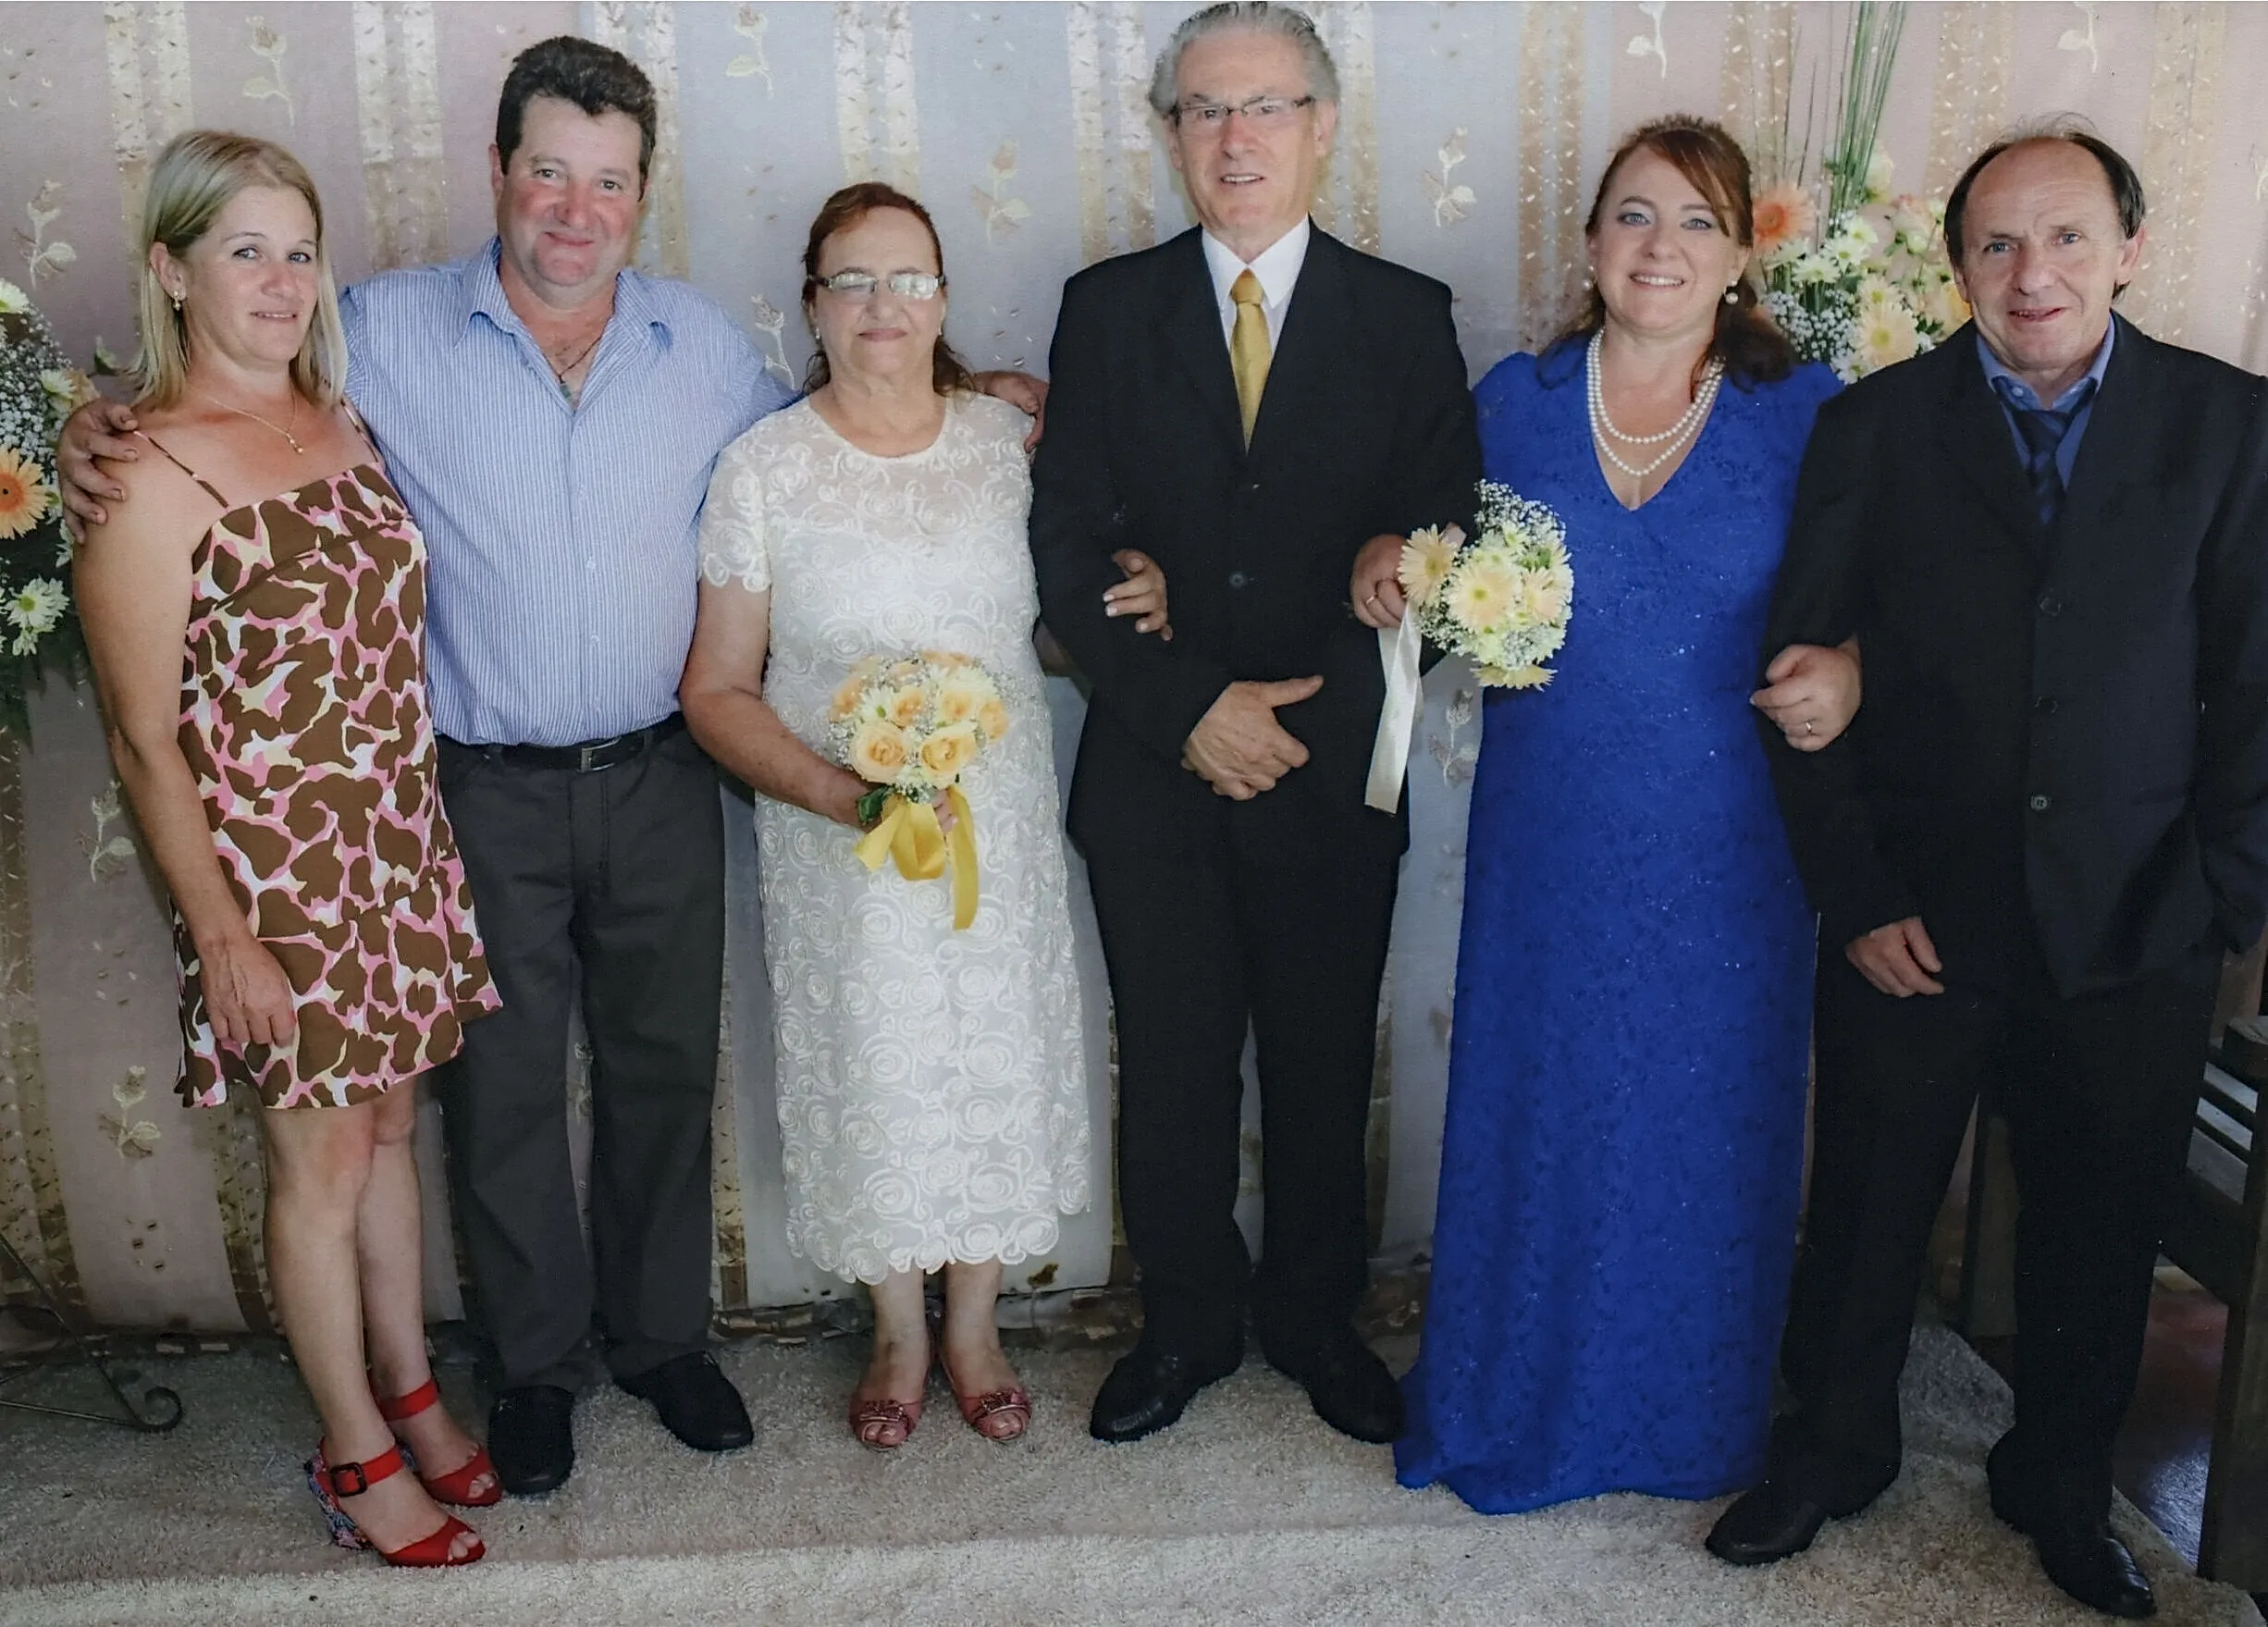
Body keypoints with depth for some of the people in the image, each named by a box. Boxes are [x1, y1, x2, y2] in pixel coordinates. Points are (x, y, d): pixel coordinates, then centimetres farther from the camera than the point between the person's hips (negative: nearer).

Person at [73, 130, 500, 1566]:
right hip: (274, 868, -6)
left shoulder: (342, 423, 4)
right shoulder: (146, 473, -16)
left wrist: (422, 831, 13)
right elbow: (145, 742, -14)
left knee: (390, 1124, 19)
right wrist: (219, 932, -13)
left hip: (401, 842, 6)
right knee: (321, 1155, 8)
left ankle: (411, 1389, 38)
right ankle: (358, 1452, 27)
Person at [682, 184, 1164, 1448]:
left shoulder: (1008, 439, 0)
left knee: (998, 1064, 11)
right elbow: (718, 690, -4)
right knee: (873, 1074, 9)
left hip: (1001, 828, 2)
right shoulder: (765, 468, -6)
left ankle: (974, 1328, 35)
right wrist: (831, 789, -20)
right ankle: (901, 1336, 35)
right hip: (840, 844, -2)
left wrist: (1133, 613, -10)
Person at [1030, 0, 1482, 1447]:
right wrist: (1188, 706, -13)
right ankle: (1188, 1321, 30)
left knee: (1325, 1067, 12)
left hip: (1333, 772, 0)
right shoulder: (1109, 309, 3)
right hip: (1155, 773, 0)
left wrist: (1303, 721, -16)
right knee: (1170, 1068, 10)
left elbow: (1436, 553, -2)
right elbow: (1069, 545, -2)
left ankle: (1316, 1312, 33)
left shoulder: (1407, 318, 2)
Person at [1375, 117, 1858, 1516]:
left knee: (1709, 1123, 12)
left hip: (1728, 848, -1)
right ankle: (1518, 1401, 34)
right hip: (1551, 837, 1)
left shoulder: (1804, 410, -3)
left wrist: (1848, 671, -20)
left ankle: (1697, 1417, 36)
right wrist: (1397, 563, -8)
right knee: (1536, 1110, 12)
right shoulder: (1516, 398, 2)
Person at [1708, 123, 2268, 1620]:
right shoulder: (1874, 429, -2)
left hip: (2137, 937, 1)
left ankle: (2062, 1487, 39)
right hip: (1914, 925, 0)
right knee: (1867, 1215, 13)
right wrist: (1856, 899, -7)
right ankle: (1833, 1452, 36)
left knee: (2103, 1233, 15)